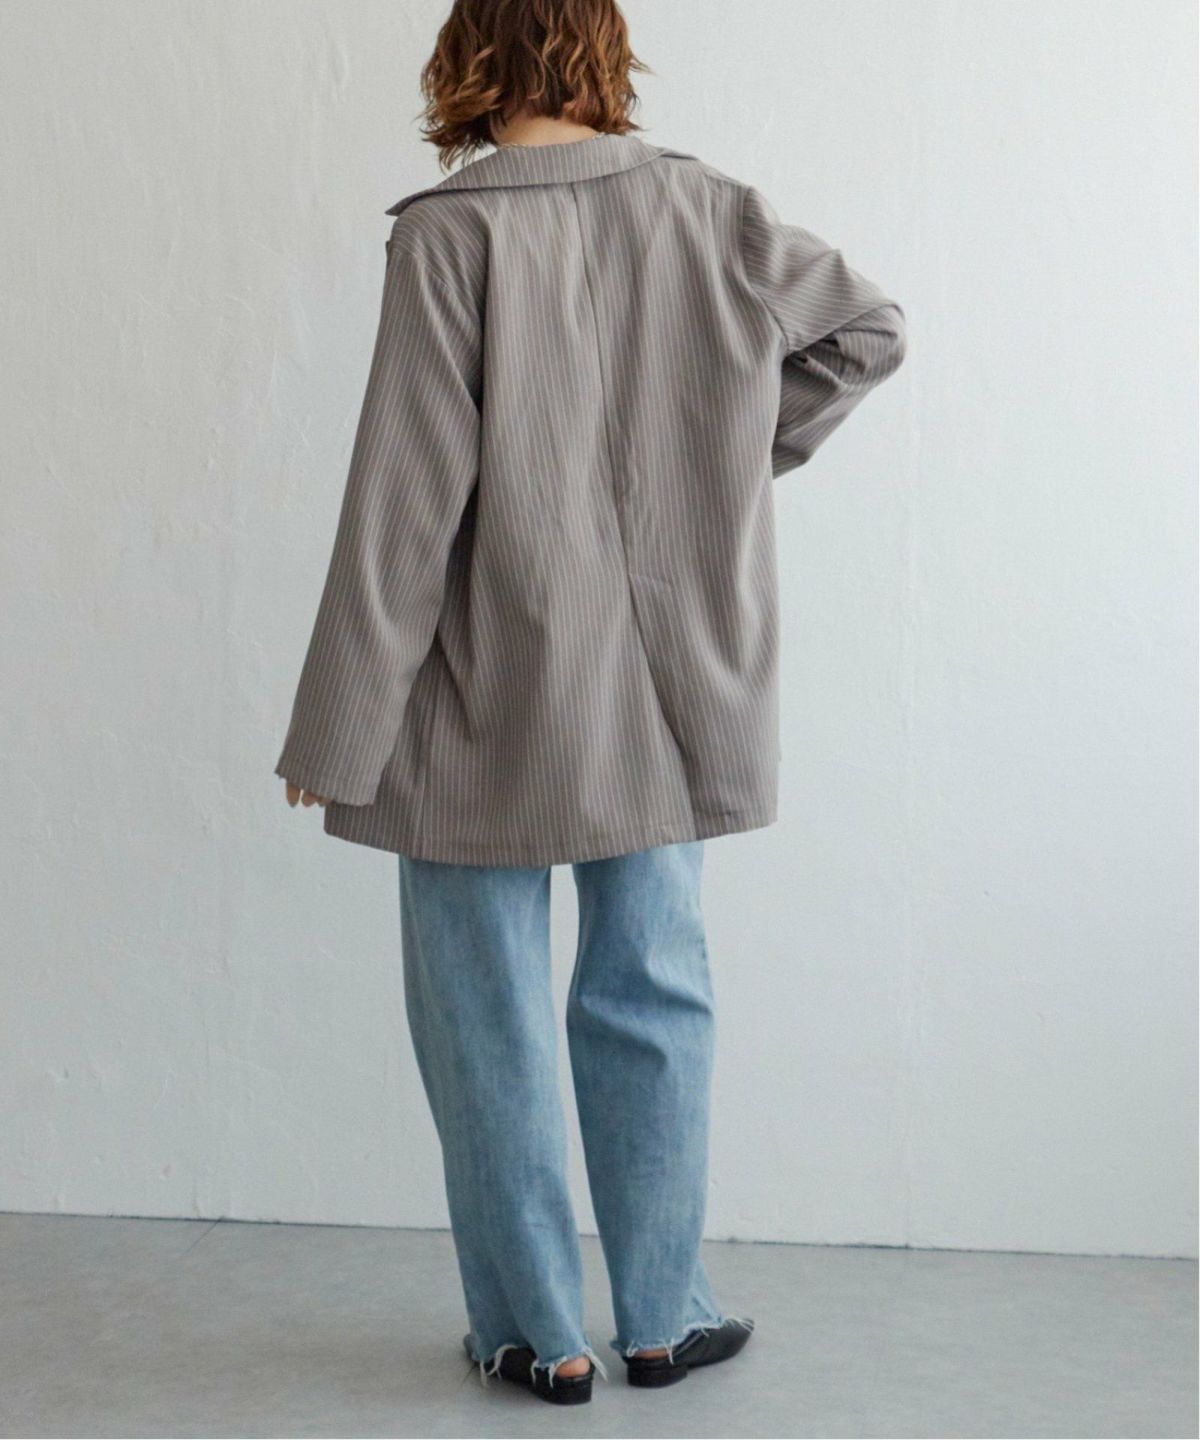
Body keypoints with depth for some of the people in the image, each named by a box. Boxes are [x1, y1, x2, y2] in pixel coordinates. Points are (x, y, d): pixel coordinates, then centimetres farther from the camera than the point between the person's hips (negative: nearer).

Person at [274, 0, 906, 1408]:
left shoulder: (449, 235, -13)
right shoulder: (705, 211, 1)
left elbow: (404, 502, -15)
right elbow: (869, 326, 15)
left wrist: (337, 734, -9)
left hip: (488, 710, -4)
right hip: (665, 703, 4)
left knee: (488, 1024, 10)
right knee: (652, 997, 16)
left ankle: (539, 1333, 21)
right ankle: (663, 1317, 25)